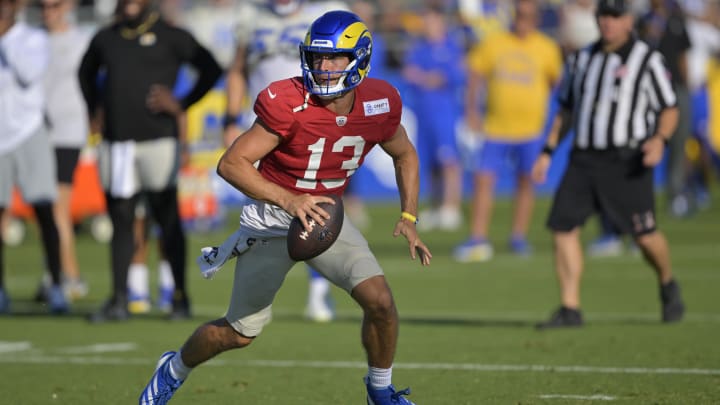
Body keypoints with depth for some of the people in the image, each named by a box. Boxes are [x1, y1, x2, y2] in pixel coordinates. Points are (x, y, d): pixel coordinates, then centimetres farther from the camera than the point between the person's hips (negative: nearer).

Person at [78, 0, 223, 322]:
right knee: (120, 220, 4)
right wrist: (94, 110, 17)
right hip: (116, 142, 4)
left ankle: (180, 297, 7)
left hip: (158, 140, -4)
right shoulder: (105, 39, 13)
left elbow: (211, 69, -1)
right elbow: (86, 72, 31)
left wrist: (182, 106, -6)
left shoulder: (170, 37, -1)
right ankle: (119, 300, 5)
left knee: (167, 219, 0)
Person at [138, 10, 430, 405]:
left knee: (379, 300, -17)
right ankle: (174, 369, 37)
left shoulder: (379, 105, -12)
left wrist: (408, 217, -2)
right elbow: (231, 164, -28)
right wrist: (288, 200, -40)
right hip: (272, 220, -4)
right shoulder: (289, 105, -27)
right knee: (240, 333, 6)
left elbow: (404, 155, 10)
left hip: (325, 216, 4)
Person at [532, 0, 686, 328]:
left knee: (644, 236, -7)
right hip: (583, 159, 5)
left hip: (627, 162, -5)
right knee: (562, 226, -7)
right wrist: (548, 151, 15)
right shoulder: (582, 59, 14)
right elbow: (567, 109, 22)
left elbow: (669, 110, 0)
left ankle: (668, 286, 24)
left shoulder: (647, 60, -1)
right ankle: (569, 309, -2)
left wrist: (660, 139, -20)